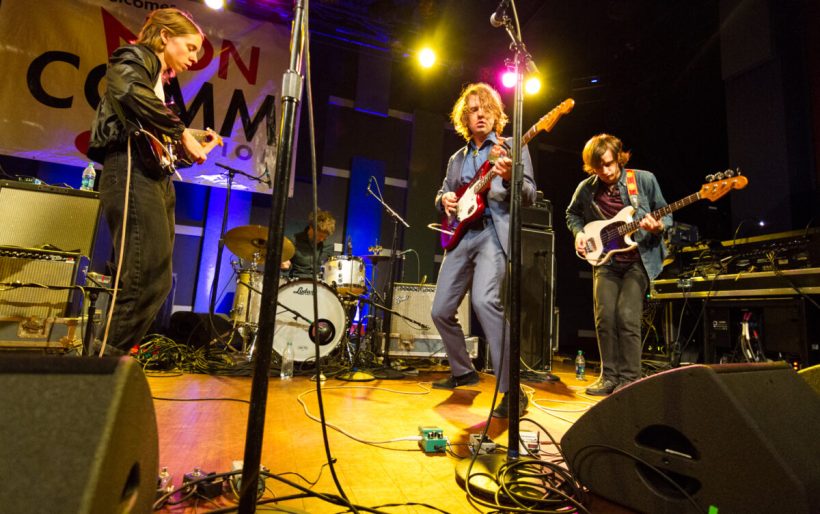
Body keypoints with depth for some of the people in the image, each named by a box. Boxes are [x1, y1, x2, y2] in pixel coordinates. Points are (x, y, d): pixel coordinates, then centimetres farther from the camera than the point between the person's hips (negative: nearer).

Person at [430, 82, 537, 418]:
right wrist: (445, 199, 0)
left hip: (494, 232, -6)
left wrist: (509, 178, -22)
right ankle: (463, 371, 27)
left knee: (484, 300, -29)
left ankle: (512, 390, -18)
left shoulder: (513, 147, 8)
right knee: (441, 311, 4)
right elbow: (443, 193, 25)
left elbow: (529, 197, -1)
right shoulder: (457, 158, 22)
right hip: (461, 236, 6)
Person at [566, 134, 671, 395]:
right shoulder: (586, 189, 0)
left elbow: (666, 215, 4)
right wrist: (579, 232, -1)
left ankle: (629, 378, 3)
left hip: (639, 258, -2)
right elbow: (572, 214, 18)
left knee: (627, 317, -13)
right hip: (605, 260, 2)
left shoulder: (644, 180, -4)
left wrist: (658, 226, -18)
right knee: (605, 318, -4)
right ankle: (610, 376, 13)